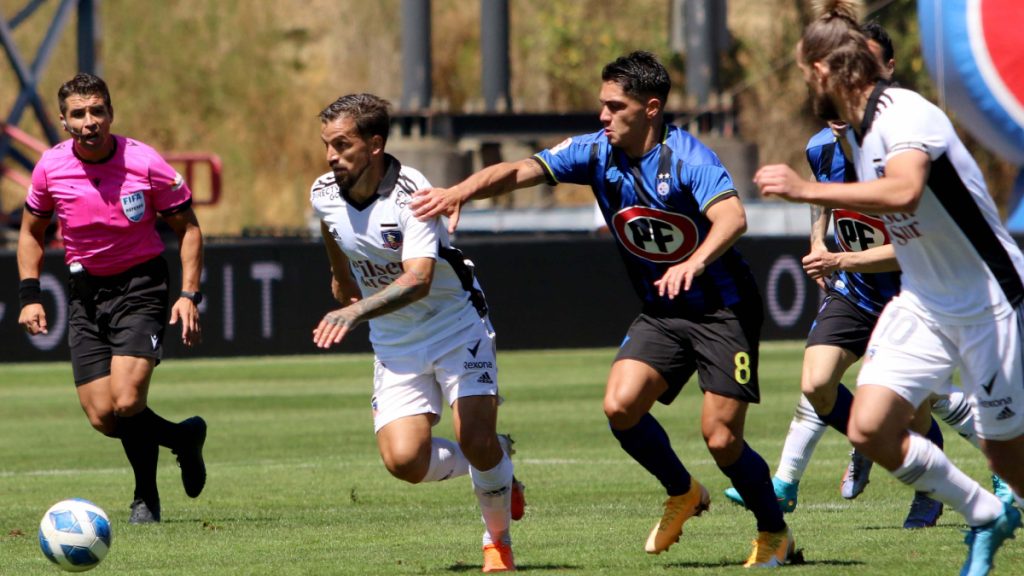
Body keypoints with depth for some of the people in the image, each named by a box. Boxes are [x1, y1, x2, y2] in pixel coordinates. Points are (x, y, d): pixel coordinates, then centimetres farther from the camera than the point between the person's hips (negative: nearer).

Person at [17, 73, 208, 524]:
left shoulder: (144, 163, -13)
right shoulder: (51, 167, -5)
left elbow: (187, 227, -2)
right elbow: (31, 232, 12)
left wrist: (188, 295, -12)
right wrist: (29, 295, 1)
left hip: (141, 287, -4)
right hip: (85, 293, 4)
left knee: (126, 403, -21)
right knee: (102, 417, -6)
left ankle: (146, 496, 6)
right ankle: (183, 437, 21)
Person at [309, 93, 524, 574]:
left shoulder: (410, 195, -26)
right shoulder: (324, 195, -6)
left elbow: (418, 280, -39)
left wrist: (356, 312, -52)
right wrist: (342, 279, 34)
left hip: (457, 328, -5)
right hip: (394, 347, 5)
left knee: (476, 441, -20)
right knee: (404, 461, -14)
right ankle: (494, 463, 18)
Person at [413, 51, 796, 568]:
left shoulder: (687, 157, -20)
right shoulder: (596, 153, -3)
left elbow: (732, 217, -35)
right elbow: (519, 171, -9)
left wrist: (695, 262, -53)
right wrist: (459, 191, -28)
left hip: (723, 309, -6)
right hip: (660, 313, 6)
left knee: (721, 437, -12)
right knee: (620, 406, -15)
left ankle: (775, 534, 13)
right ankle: (682, 494, 12)